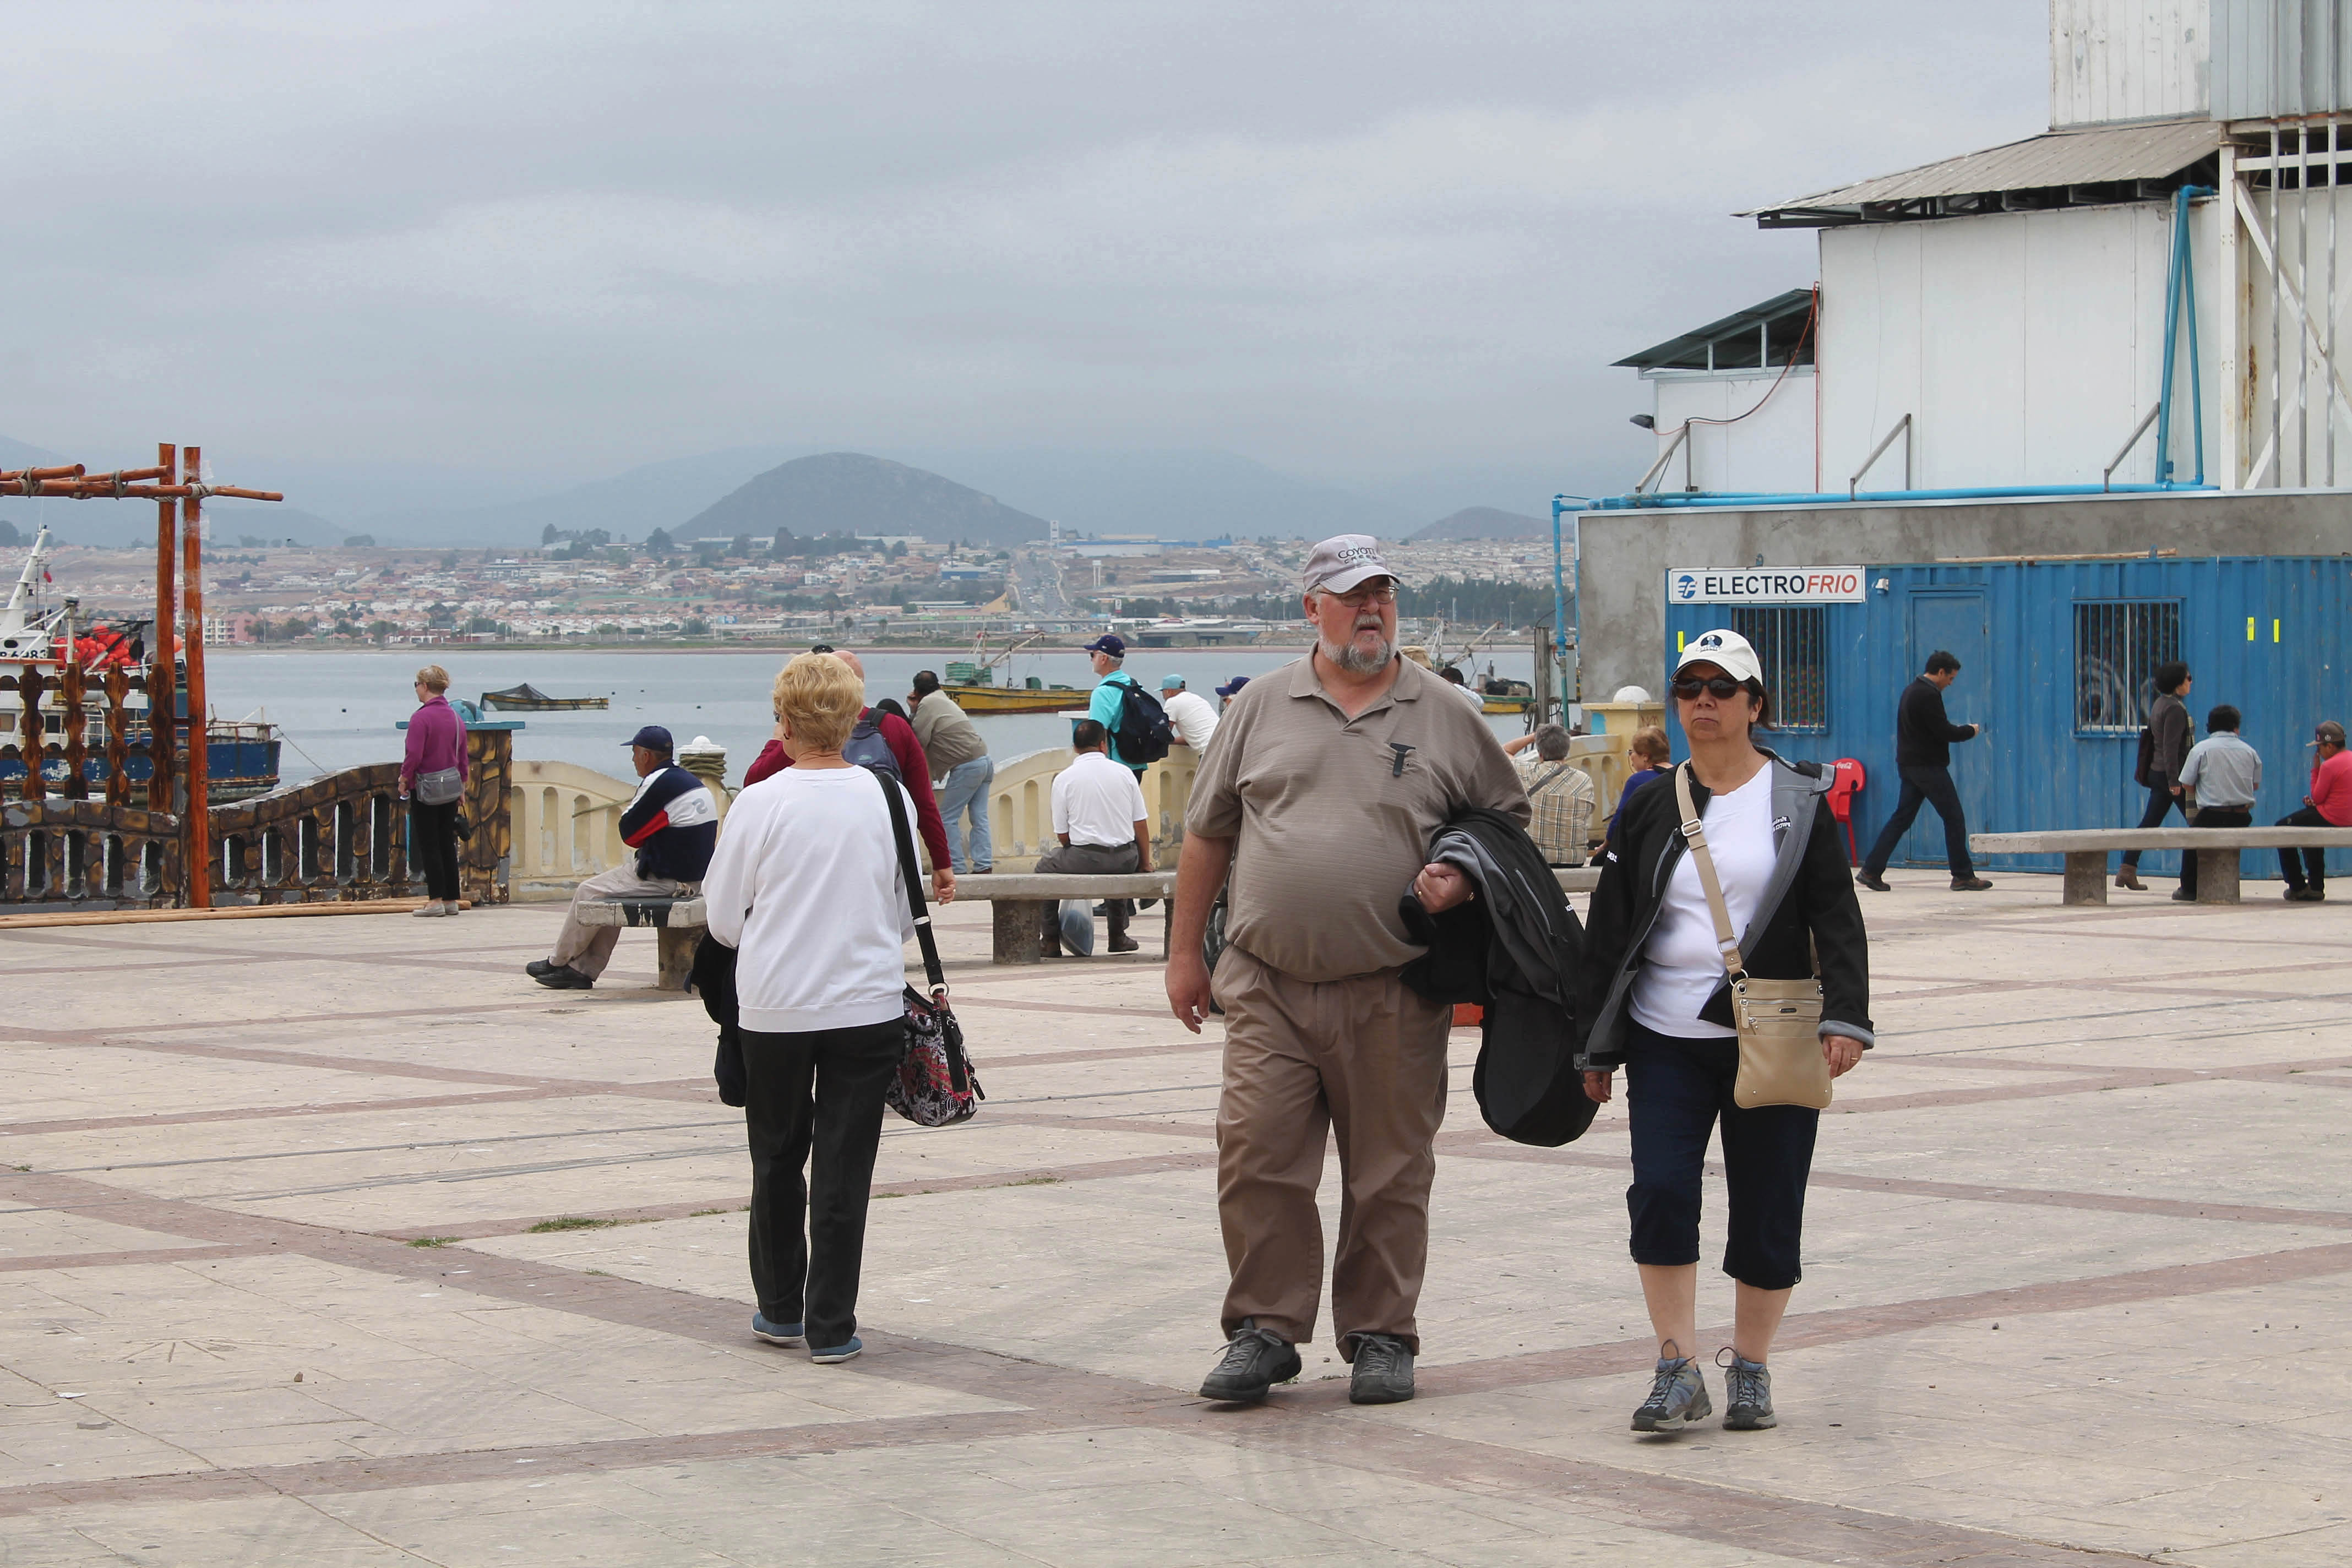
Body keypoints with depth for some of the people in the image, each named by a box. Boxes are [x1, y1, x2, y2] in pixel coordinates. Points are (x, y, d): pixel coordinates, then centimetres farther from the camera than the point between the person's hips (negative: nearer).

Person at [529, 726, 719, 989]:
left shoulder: (659, 783, -17)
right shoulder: (689, 780, 13)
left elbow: (629, 833, -11)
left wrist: (626, 814, 8)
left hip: (664, 878, -10)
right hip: (691, 875, 10)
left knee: (589, 892, 2)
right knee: (610, 892, 20)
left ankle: (558, 962, 18)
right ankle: (582, 969, 16)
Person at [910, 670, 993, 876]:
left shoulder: (927, 705, -7)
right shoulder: (945, 702, 21)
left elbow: (919, 741, -10)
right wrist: (915, 710, 21)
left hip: (967, 766, -9)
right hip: (984, 759, 9)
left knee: (948, 819, -3)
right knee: (979, 817, 9)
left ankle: (957, 867, -6)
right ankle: (983, 865, 5)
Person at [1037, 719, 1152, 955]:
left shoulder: (1064, 779, -2)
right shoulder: (1124, 773, 4)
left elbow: (1062, 835, -1)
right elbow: (1141, 825, 5)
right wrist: (1145, 863, 17)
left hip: (1084, 859, -3)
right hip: (1125, 860, 3)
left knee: (1046, 865, 25)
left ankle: (1051, 941, 24)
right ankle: (1118, 936, 43)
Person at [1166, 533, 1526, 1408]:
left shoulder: (1442, 717, 6)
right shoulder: (1263, 708, 8)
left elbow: (1508, 823, 13)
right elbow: (1207, 834, 13)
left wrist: (1462, 879, -7)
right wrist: (1185, 951, 11)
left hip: (1393, 996, 0)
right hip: (1268, 989, 1)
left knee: (1390, 1172, 4)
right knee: (1256, 1159, -4)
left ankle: (1381, 1336, 15)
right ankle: (1266, 1329, 8)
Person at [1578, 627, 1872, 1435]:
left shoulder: (1800, 800, 5)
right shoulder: (1650, 808, 9)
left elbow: (1836, 918, 2)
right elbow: (1609, 929, 11)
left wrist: (1845, 1018, -9)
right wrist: (1599, 1044, 9)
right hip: (1667, 1040, 1)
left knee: (1767, 1208, 2)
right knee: (1660, 1192, -12)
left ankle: (1751, 1367, 16)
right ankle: (1678, 1369, -4)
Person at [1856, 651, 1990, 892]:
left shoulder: (1911, 691, 15)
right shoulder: (1929, 695, -17)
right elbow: (1943, 732, -18)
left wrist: (1956, 730, 14)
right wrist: (1969, 731, -1)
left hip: (1909, 764, 10)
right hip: (1928, 766, -10)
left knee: (1902, 817, 9)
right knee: (1954, 818, -2)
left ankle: (1871, 870, 4)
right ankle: (1963, 876, 1)